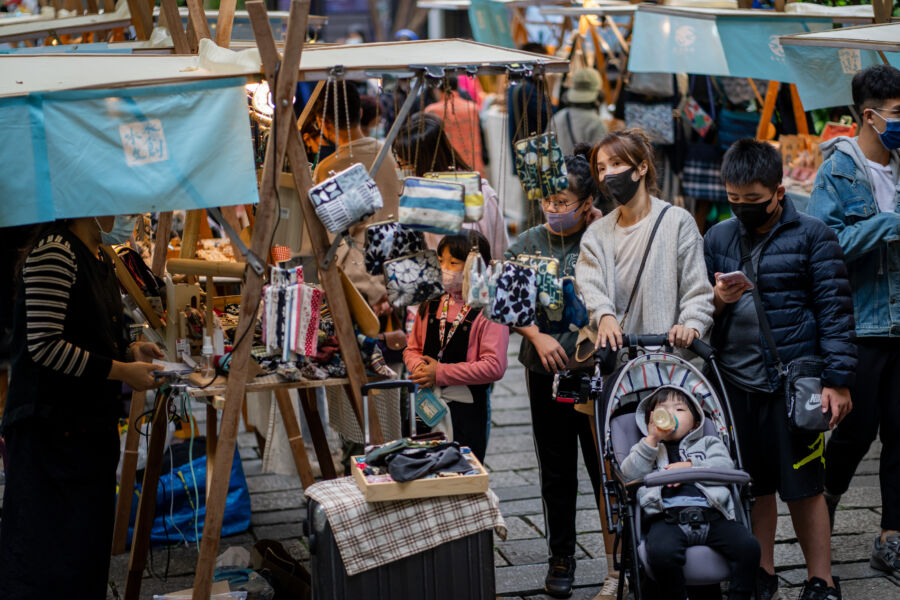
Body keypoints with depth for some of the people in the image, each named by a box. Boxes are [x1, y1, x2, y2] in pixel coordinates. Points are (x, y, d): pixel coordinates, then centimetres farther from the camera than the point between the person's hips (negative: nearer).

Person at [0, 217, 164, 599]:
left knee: (89, 539, 10)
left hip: (91, 423, 9)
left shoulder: (99, 259, 15)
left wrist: (131, 351, 7)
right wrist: (122, 371, -16)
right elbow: (44, 344, -20)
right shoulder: (54, 251, -15)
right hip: (52, 425, -9)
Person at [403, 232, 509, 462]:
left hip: (467, 409, -5)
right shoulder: (431, 304, 7)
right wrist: (418, 366, -10)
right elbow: (412, 348, 15)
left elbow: (494, 366, -19)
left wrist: (440, 373, -18)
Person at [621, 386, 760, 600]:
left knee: (748, 546, -26)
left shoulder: (708, 444, 32)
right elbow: (630, 474, 11)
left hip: (710, 512, 2)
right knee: (661, 552, -37)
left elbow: (725, 466, 11)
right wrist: (652, 440, 5)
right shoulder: (645, 449, 32)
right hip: (668, 516, -2)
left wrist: (690, 467, -1)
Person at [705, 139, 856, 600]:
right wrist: (717, 301, -7)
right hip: (736, 381, 4)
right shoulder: (718, 238, 11)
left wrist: (837, 379, -10)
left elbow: (834, 310, -4)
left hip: (793, 380, -4)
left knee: (803, 485, 0)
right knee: (754, 484, 11)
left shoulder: (811, 236, -2)